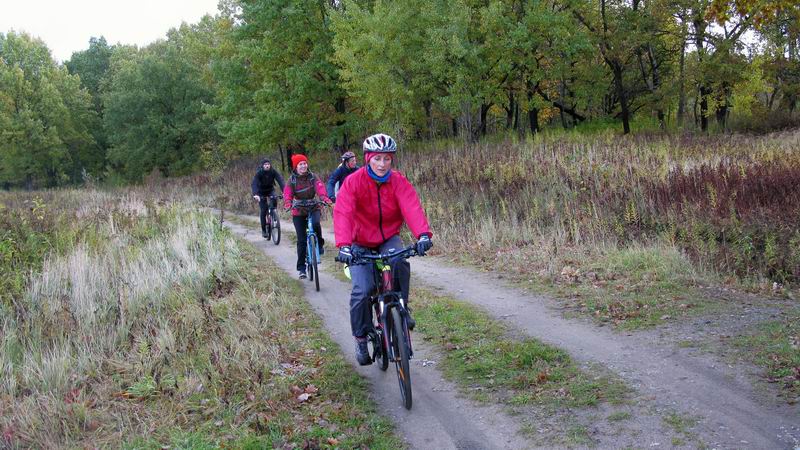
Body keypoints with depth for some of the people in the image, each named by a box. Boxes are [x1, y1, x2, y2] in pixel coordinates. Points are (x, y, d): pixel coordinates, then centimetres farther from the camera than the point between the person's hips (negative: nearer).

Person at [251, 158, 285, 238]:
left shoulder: (273, 171, -20)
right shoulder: (259, 173, -25)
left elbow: (280, 180, -31)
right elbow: (254, 184, -37)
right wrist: (255, 194, -55)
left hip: (270, 190, 2)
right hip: (261, 192, -2)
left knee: (274, 201, -30)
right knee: (263, 210, -11)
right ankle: (263, 230, 2)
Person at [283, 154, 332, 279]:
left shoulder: (313, 177, -4)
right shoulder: (292, 180, -4)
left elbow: (320, 187, -20)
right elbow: (287, 193, -17)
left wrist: (324, 197, -41)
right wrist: (288, 203, -39)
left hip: (313, 208, 0)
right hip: (298, 211, 0)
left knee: (315, 224, -34)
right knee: (301, 240, -2)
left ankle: (320, 244, -4)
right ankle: (301, 268, 9)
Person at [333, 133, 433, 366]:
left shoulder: (399, 181, -13)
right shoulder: (354, 181, -18)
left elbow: (412, 207, -28)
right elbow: (343, 214, -30)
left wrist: (423, 234, -47)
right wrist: (343, 245, -46)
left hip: (388, 238, 1)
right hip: (361, 244, -1)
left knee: (400, 262, -32)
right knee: (362, 290, -17)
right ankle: (361, 338, 4)